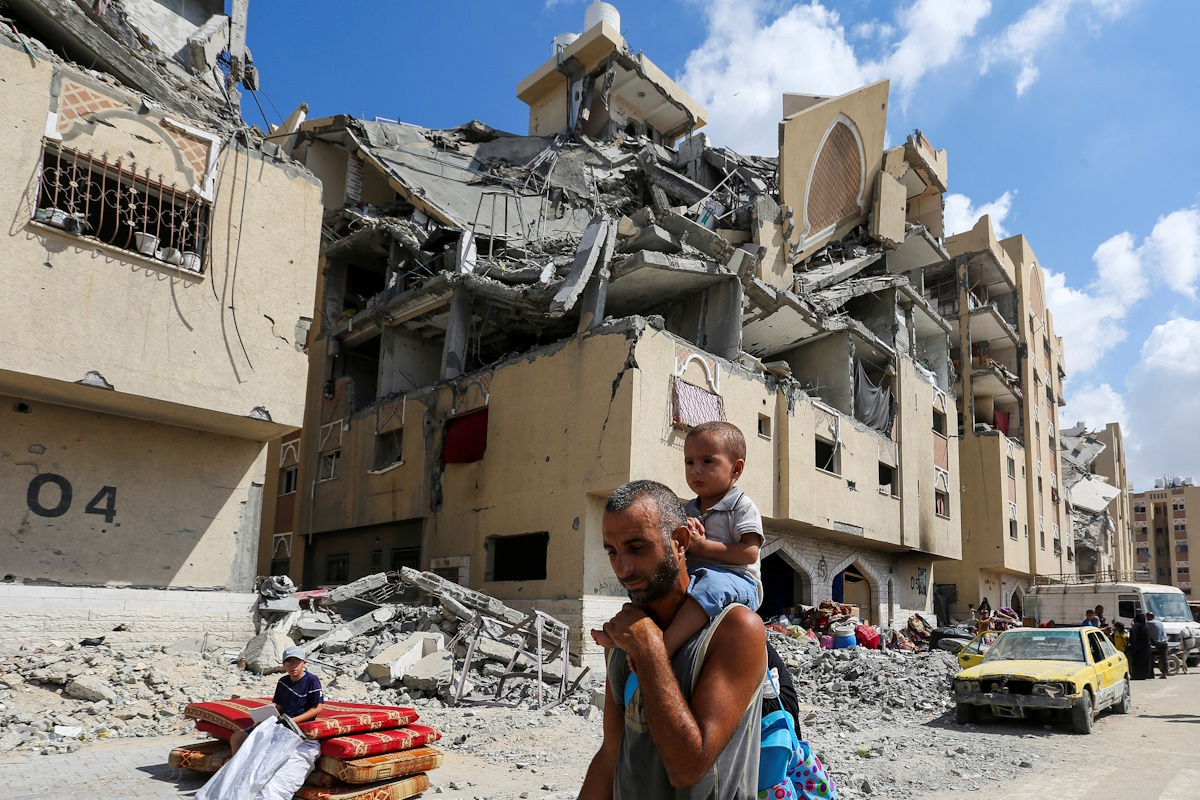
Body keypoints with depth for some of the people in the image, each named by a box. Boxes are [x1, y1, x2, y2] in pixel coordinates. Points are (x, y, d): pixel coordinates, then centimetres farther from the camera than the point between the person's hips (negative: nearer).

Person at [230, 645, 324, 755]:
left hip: (300, 724, -7)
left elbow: (318, 708, -9)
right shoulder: (282, 682, 15)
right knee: (237, 737, -3)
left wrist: (293, 720, -15)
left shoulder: (312, 680, -4)